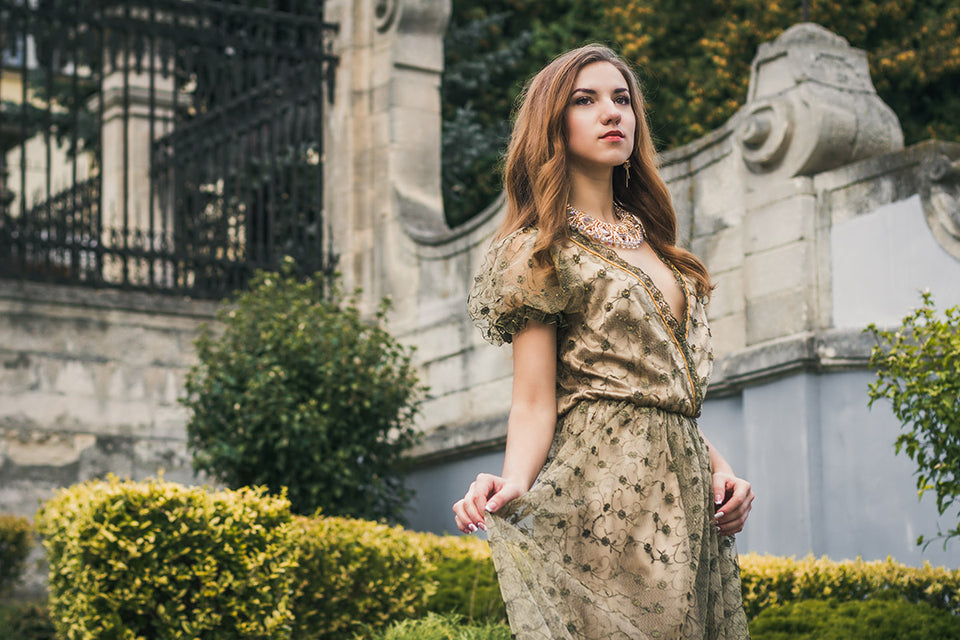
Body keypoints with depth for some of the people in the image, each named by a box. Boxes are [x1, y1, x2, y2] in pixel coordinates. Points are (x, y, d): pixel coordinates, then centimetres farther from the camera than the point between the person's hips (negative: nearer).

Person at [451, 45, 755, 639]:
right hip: (608, 494, -7)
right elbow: (534, 403, -8)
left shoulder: (650, 245, 20)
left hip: (687, 494, 7)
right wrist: (512, 486, -27)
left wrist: (721, 467, 5)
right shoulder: (539, 251, -1)